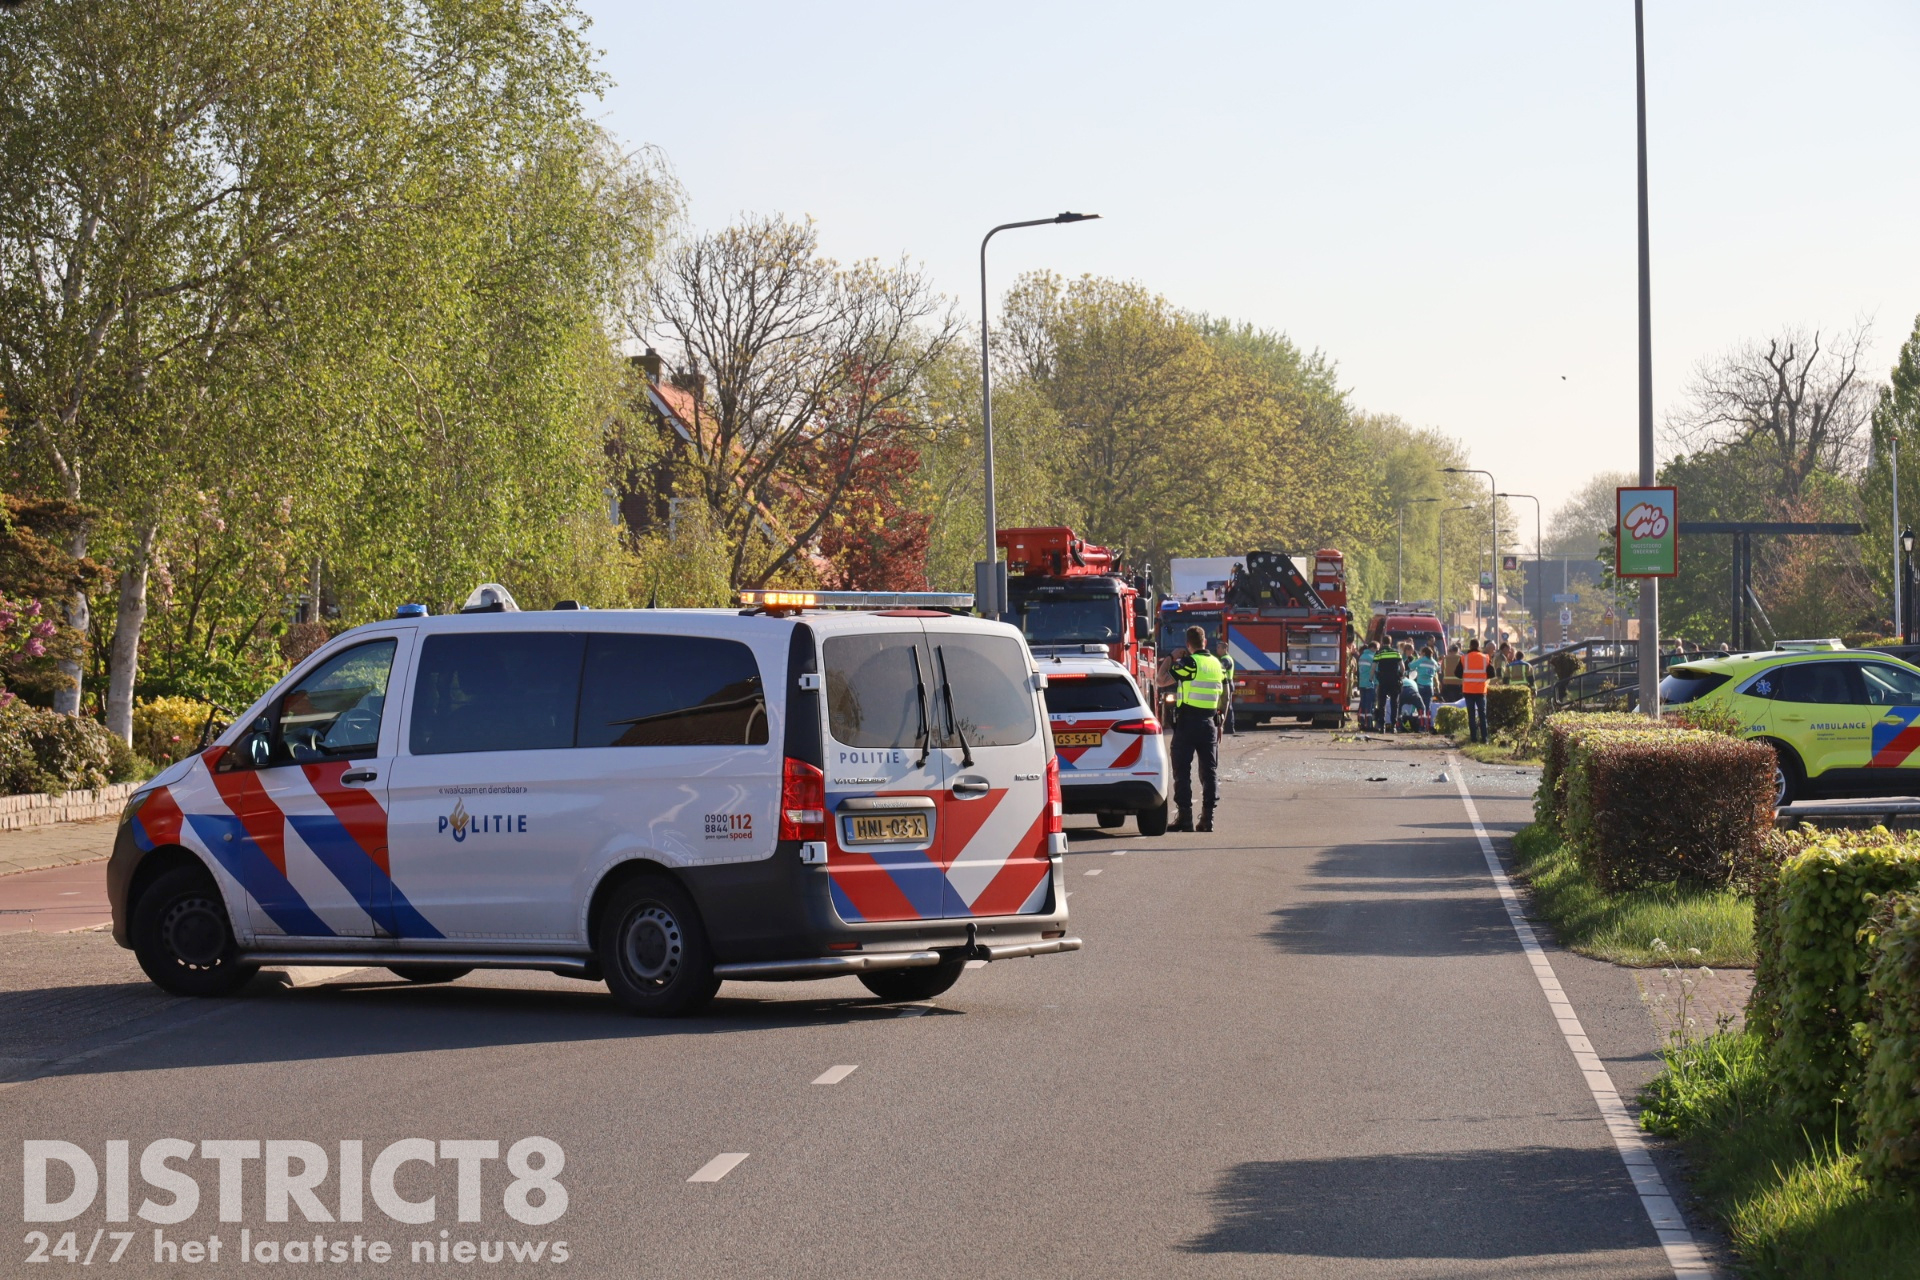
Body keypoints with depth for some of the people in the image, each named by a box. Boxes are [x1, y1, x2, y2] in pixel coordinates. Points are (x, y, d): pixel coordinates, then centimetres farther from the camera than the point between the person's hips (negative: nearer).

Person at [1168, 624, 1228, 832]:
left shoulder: (1189, 663, -10)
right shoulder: (1218, 665, 9)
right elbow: (1226, 696, 15)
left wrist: (1171, 659, 5)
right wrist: (1220, 721, 24)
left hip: (1187, 721, -5)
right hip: (1209, 722, 5)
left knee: (1182, 770, 0)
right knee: (1210, 770, 8)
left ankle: (1184, 816, -5)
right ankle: (1207, 817, 5)